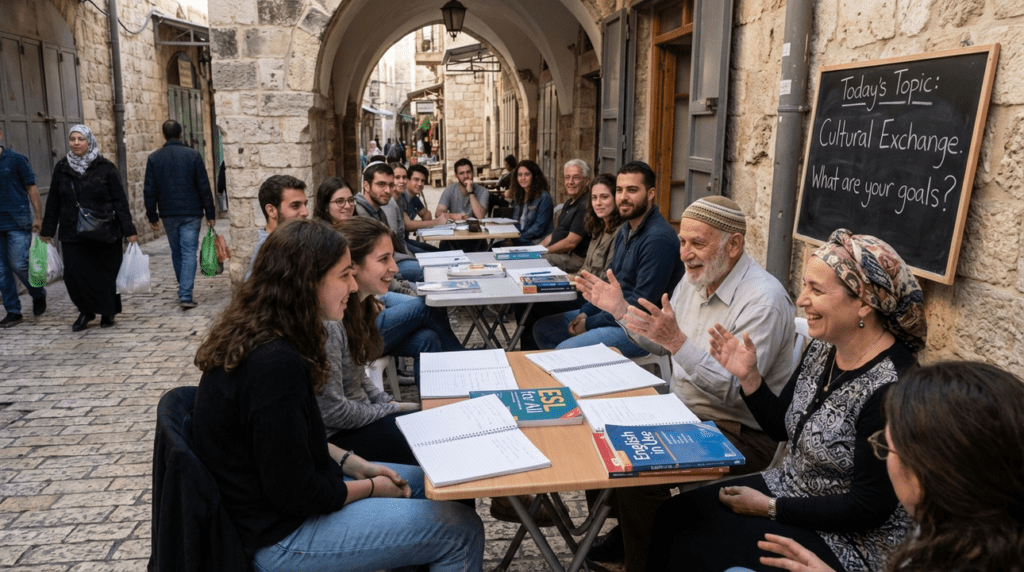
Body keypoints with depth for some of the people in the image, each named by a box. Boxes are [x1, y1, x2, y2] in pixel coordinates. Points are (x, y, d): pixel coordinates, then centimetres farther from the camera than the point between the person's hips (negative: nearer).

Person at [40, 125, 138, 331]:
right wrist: (47, 230, 13)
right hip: (72, 235, 3)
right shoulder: (62, 169, 7)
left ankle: (108, 312, 22)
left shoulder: (105, 168, -2)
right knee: (74, 274, -3)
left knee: (106, 274, 4)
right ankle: (86, 311, 16)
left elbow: (120, 201, -3)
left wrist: (129, 229, -7)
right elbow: (53, 202, 12)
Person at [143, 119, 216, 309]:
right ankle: (186, 295, -12)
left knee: (176, 253, 16)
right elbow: (204, 187, -5)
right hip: (191, 214, -2)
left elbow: (149, 190, 3)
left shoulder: (154, 158, 2)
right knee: (189, 253, -3)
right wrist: (210, 214, 0)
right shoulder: (193, 156, -4)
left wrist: (152, 216, 10)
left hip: (168, 214, 3)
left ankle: (183, 291, 28)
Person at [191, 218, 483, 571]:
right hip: (280, 537, -10)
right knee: (462, 532, -9)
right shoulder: (276, 366, -30)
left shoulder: (254, 338, 0)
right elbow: (297, 496, -25)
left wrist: (352, 463, 4)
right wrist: (370, 486, -9)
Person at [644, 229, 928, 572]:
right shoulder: (823, 349, -2)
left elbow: (869, 508, -23)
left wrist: (770, 508, -17)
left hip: (848, 539, -7)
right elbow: (780, 426, 10)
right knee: (673, 517, -3)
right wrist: (748, 376, -7)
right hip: (789, 488, 8)